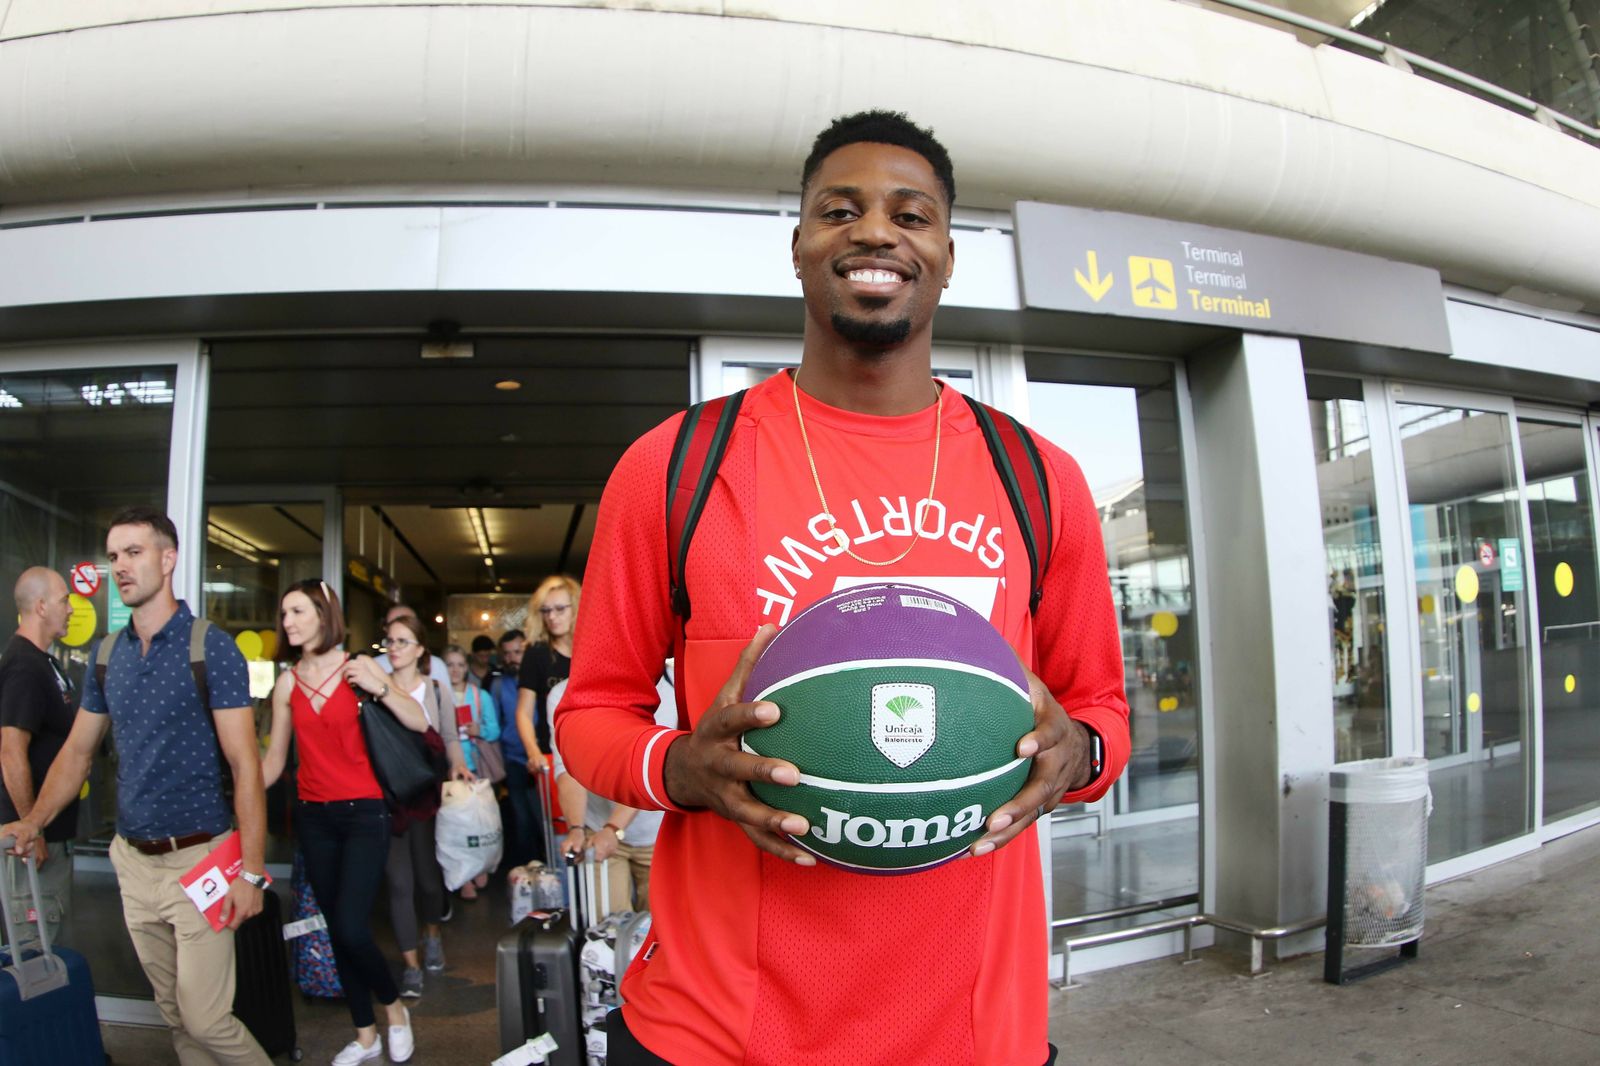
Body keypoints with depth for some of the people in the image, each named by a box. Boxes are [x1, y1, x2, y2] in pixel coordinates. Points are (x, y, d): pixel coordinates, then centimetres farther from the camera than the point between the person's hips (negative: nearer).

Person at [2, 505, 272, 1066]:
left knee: (205, 1019, -4)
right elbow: (77, 751, 15)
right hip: (132, 860, 6)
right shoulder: (107, 654, 6)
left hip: (198, 857, -6)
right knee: (174, 1014, 16)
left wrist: (251, 871, -18)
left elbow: (244, 763, -14)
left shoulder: (211, 648, -12)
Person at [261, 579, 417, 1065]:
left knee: (351, 928, -12)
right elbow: (273, 759, 8)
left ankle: (394, 1007, 17)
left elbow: (419, 723, -10)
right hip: (314, 816, 4)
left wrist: (379, 688, -22)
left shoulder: (358, 667, -6)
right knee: (337, 931, 11)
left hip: (363, 812, -4)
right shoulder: (287, 682, 4)